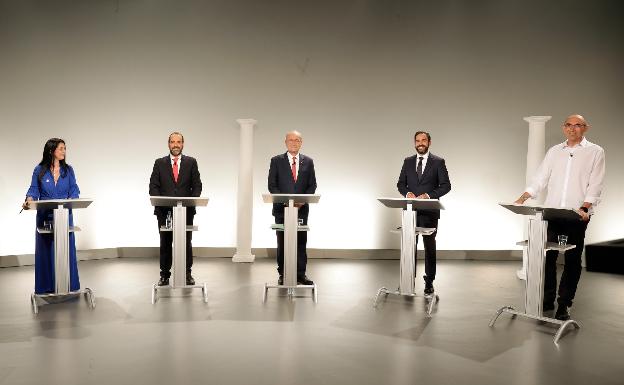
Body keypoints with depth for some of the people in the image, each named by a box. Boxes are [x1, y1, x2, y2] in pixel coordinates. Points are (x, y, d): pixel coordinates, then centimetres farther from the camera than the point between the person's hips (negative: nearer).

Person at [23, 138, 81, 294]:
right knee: (45, 250, 4)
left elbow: (74, 189, 4)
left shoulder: (68, 170, 4)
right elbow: (34, 190, 2)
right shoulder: (39, 170, 0)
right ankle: (47, 286, 14)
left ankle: (68, 285, 13)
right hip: (45, 216, -1)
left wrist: (71, 200, -16)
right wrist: (29, 200, -18)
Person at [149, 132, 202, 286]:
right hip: (164, 210, 1)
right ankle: (164, 275, 16)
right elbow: (153, 186, 4)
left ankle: (187, 274, 14)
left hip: (186, 210, 0)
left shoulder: (191, 162, 7)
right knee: (165, 243, 7)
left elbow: (197, 185, 4)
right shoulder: (160, 163, 7)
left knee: (186, 243, 4)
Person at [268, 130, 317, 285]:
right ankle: (282, 274, 11)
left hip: (301, 208, 1)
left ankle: (301, 274, 9)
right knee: (282, 242, 4)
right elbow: (272, 185, 0)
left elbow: (312, 185, 6)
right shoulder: (276, 161, 4)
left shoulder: (308, 161, 9)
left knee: (301, 242, 2)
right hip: (282, 208, -1)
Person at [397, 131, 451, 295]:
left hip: (429, 212, -3)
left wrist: (428, 195, -16)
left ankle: (429, 281, 13)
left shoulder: (438, 162, 1)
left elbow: (446, 185, -4)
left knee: (430, 246, 4)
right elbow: (400, 183, 12)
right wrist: (407, 193, -9)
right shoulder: (408, 162, 11)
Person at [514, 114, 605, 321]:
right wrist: (522, 198, -4)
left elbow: (595, 185, -5)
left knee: (572, 261, 3)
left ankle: (564, 305, 11)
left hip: (578, 216, -3)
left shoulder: (595, 152, 4)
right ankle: (547, 300, 14)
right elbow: (540, 179, 10)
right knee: (547, 257, 3)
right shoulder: (554, 151, 13)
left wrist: (584, 207, -19)